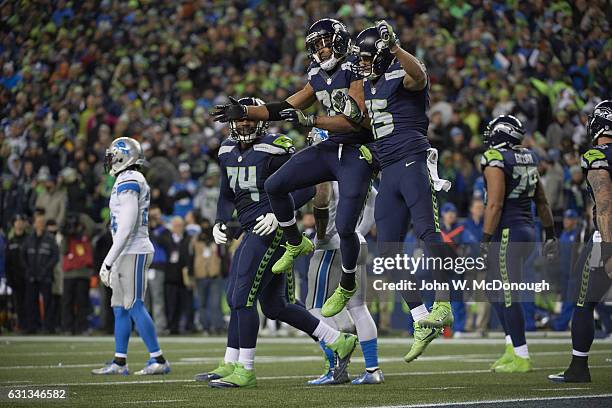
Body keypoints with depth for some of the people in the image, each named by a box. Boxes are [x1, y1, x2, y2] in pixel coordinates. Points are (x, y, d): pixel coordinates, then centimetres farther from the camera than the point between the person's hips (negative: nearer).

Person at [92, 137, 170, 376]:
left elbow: (126, 228, -20)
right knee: (120, 308, 11)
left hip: (133, 252, -10)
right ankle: (119, 363, 15)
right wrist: (111, 263, 23)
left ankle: (159, 360, -8)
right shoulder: (133, 181, 17)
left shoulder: (128, 182, -14)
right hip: (129, 252, 10)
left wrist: (108, 262, -19)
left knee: (134, 306, -10)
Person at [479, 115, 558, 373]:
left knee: (508, 296, -4)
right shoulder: (528, 160, 12)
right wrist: (550, 234, 24)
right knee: (497, 292, 17)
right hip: (528, 231, 9)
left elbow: (494, 205, -18)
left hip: (508, 233, -9)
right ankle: (512, 348, 18)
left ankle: (521, 358, -1)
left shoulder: (495, 161, -12)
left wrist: (486, 241, -15)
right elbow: (542, 202, 18)